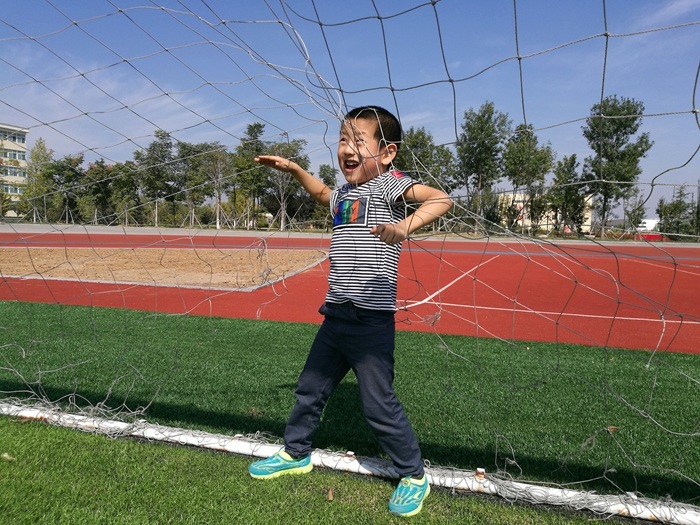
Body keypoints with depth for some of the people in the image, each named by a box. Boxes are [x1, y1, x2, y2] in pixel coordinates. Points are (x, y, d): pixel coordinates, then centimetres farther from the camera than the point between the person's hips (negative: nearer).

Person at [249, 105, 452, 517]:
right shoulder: (346, 192, 13)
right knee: (310, 388, 21)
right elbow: (323, 194, 37)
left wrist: (404, 228, -42)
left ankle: (414, 476, 24)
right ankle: (296, 453, 43)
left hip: (372, 319, -8)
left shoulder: (389, 182, -11)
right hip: (336, 314, 8)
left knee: (379, 404, 1)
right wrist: (294, 169, 27)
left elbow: (440, 199, -26)